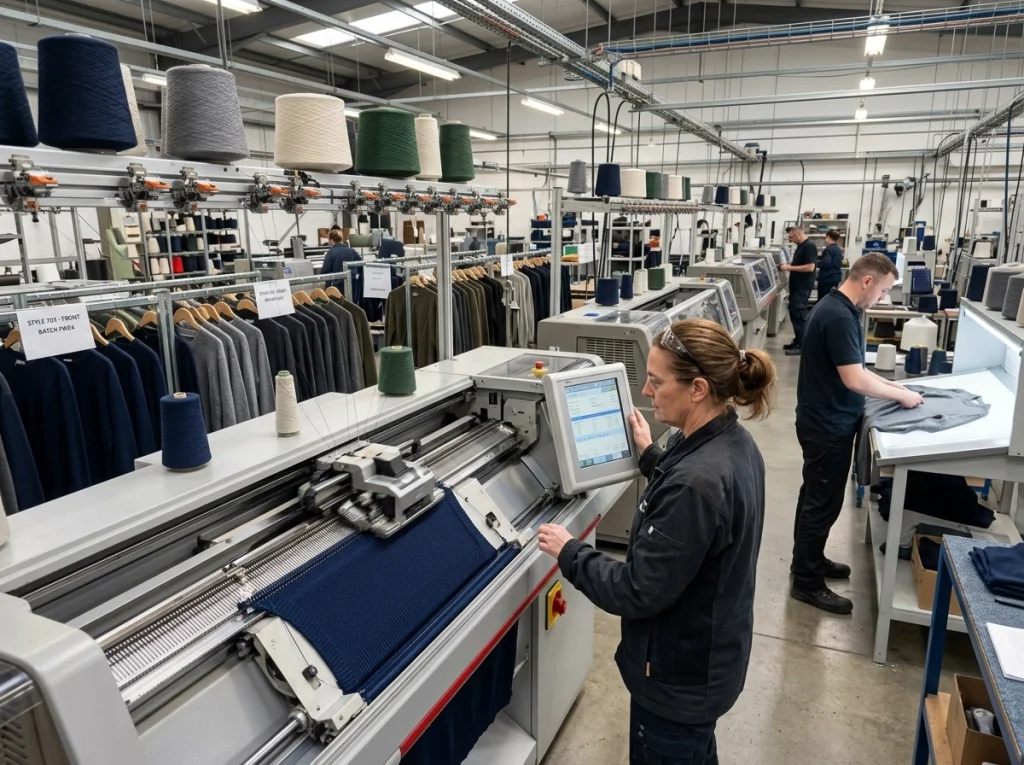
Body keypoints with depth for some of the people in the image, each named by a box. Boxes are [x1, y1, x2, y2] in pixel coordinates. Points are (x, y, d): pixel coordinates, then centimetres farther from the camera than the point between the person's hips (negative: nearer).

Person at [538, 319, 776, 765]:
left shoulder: (696, 482, -35)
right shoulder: (732, 443, -5)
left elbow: (637, 592, -28)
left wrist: (569, 552, -16)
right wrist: (650, 455, 16)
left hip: (679, 675, -8)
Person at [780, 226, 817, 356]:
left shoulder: (809, 246, -16)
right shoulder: (801, 246, 14)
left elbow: (810, 267, -22)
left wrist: (790, 268, -20)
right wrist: (788, 266, 8)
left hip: (803, 287, -10)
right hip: (796, 286, 10)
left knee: (799, 315, -9)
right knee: (794, 313, 13)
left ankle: (801, 346, -6)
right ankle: (798, 341, 21)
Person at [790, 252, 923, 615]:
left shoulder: (837, 307, 8)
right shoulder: (838, 317, -25)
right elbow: (854, 379, -27)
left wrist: (887, 384, 9)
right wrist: (900, 394, -14)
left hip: (826, 420, 10)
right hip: (828, 425, -10)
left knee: (816, 496, 21)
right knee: (823, 502, 1)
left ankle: (809, 560, 37)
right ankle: (807, 582, 14)